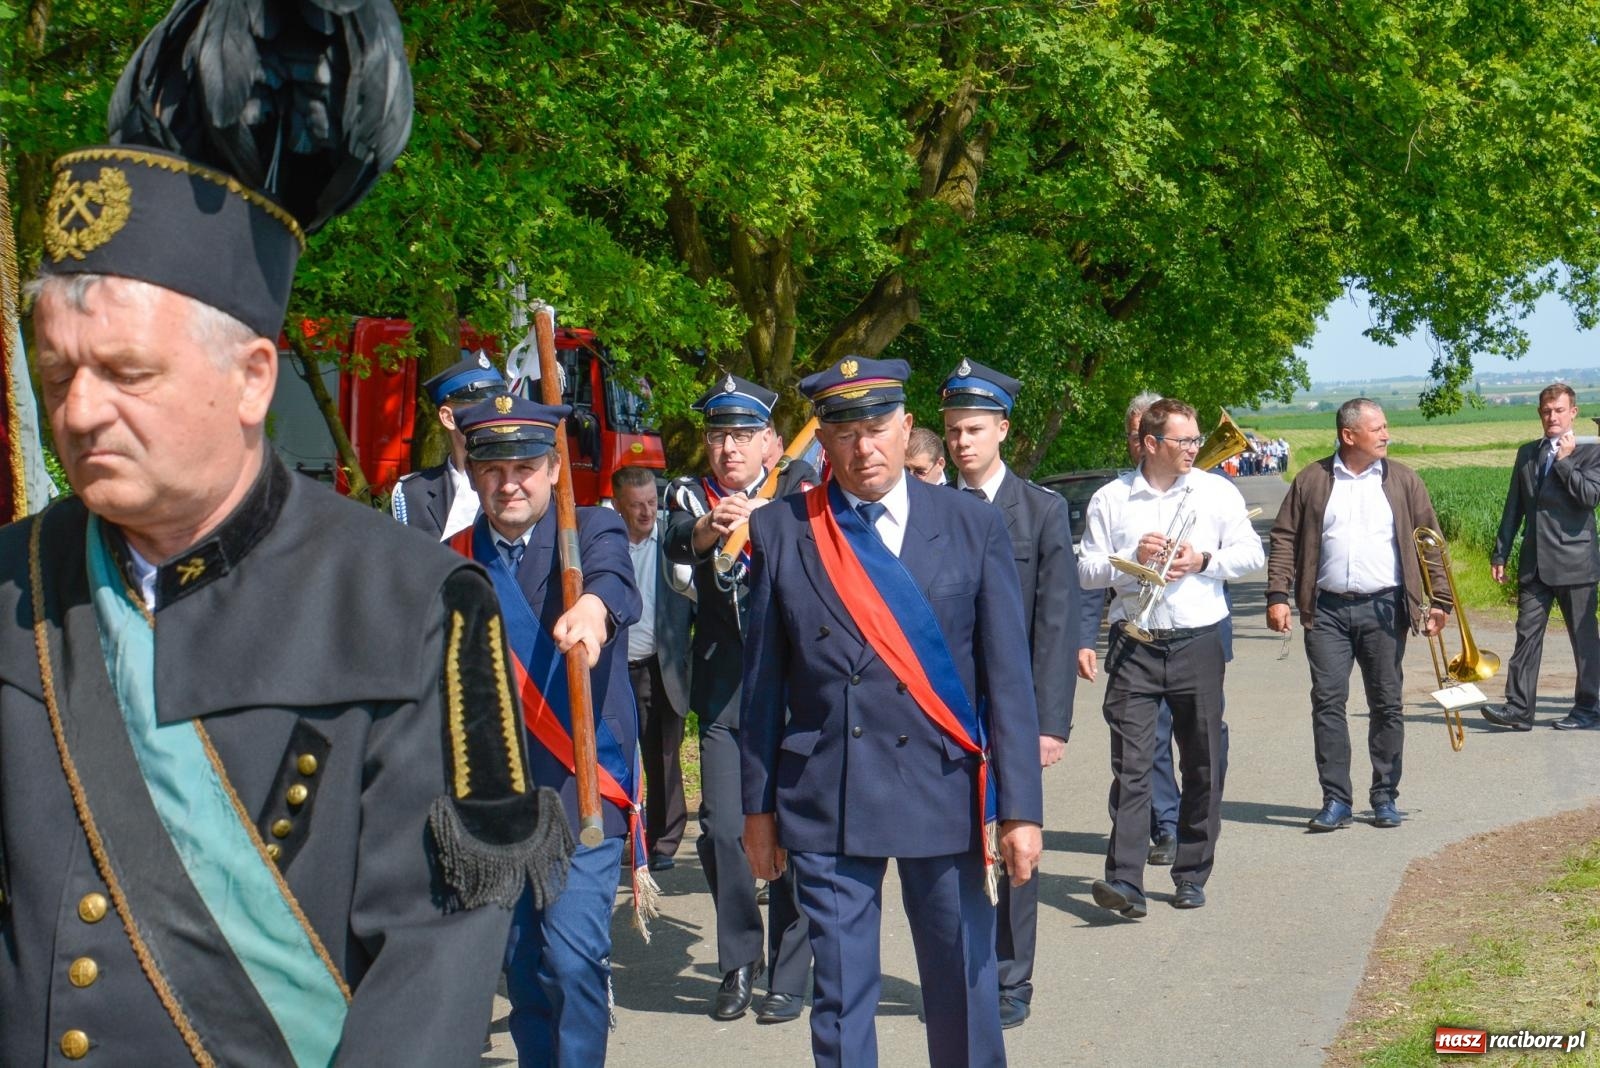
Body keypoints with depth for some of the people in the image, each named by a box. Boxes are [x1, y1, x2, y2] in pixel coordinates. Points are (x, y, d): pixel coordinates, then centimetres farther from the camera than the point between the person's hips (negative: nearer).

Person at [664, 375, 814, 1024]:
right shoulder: (690, 495, 6)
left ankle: (789, 976, 13)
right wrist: (710, 525, -39)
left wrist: (754, 516, -38)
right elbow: (677, 544, -16)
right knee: (720, 829, -2)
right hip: (724, 691, 1)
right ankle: (739, 962, 19)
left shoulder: (797, 485, 3)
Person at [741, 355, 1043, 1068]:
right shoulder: (780, 531, 2)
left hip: (946, 793, 0)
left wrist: (1021, 808, -5)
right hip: (826, 801, 0)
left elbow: (1009, 677, -1)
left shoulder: (974, 526, 1)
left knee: (964, 986, 10)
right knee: (840, 995, 7)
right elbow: (763, 680, 5)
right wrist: (759, 804, 6)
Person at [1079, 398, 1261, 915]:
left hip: (1198, 641, 2)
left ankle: (1192, 876, 19)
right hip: (1134, 645, -2)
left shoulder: (1217, 491, 7)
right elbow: (1086, 571, 4)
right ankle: (1125, 881, -13)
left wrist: (1204, 560, -9)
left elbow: (1251, 553, 7)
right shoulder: (1110, 499, 4)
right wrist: (1132, 558, -12)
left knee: (1202, 765, 7)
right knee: (1131, 764, -9)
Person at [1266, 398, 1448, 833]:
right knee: (1327, 702, -2)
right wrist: (1278, 595, -5)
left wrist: (1439, 599, 0)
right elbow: (1285, 538, 4)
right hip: (1327, 610, 0)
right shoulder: (1312, 480, 5)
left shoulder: (1403, 480, 7)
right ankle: (1335, 800, 4)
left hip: (1384, 608, 1)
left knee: (1387, 704, 5)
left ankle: (1385, 797, 16)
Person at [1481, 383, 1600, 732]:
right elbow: (1514, 507, 15)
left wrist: (1565, 460, -12)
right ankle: (1519, 708, -1)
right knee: (1527, 634, 0)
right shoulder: (1527, 453, 13)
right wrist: (1500, 553, 11)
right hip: (1535, 563, 4)